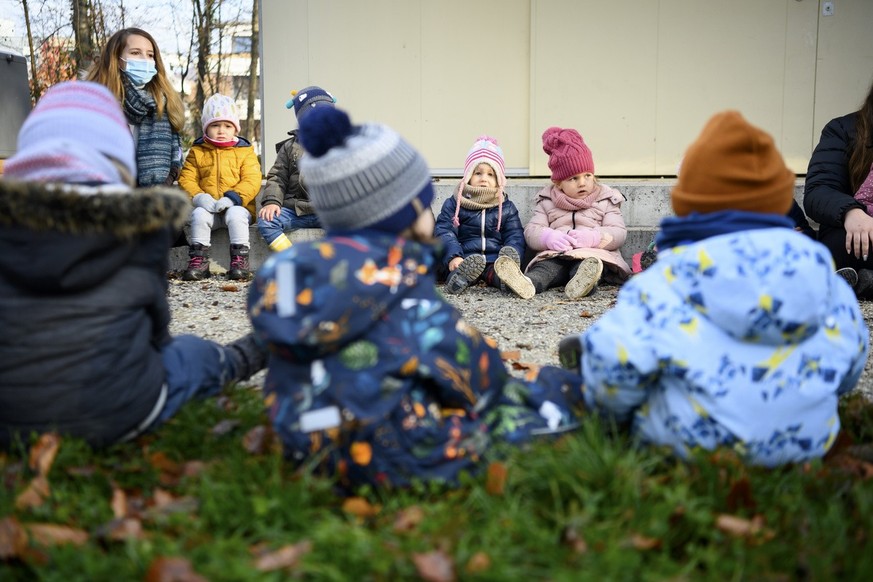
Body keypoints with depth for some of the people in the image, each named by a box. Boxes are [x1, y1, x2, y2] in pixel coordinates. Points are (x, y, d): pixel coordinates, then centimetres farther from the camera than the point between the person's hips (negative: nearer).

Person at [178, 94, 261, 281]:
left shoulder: (245, 151, 6)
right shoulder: (197, 151, 12)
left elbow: (252, 181, -5)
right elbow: (186, 179, 5)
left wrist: (232, 198, -20)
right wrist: (198, 196, -15)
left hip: (236, 207, -2)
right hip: (207, 207, 2)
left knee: (236, 215, -33)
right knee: (199, 215, -28)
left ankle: (240, 260, -24)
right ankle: (198, 260, -20)